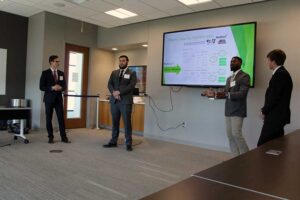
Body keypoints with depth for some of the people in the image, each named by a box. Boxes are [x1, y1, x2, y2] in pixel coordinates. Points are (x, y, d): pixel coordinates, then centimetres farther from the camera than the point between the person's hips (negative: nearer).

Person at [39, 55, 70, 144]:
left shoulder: (61, 73, 10)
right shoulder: (45, 73, -2)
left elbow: (64, 86, 10)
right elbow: (41, 87, -7)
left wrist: (60, 88, -12)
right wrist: (52, 88, -20)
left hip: (58, 99, 3)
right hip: (49, 99, -3)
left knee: (61, 118, 1)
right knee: (48, 119, 4)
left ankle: (64, 137, 6)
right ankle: (50, 137, 15)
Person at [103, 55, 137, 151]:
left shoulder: (132, 73, 5)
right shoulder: (114, 73, 17)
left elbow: (131, 85, -8)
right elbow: (109, 84, 7)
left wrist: (119, 92, -16)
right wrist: (113, 92, -13)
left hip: (126, 101, -4)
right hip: (114, 100, 4)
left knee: (127, 122, -4)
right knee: (115, 122, 9)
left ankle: (128, 143, 3)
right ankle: (113, 141, 17)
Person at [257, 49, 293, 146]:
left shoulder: (280, 74, -15)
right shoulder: (282, 73, 15)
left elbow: (274, 97, -20)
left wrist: (264, 111, -7)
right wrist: (266, 110, 10)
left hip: (275, 117, -10)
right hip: (277, 116, 10)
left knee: (262, 145, -9)